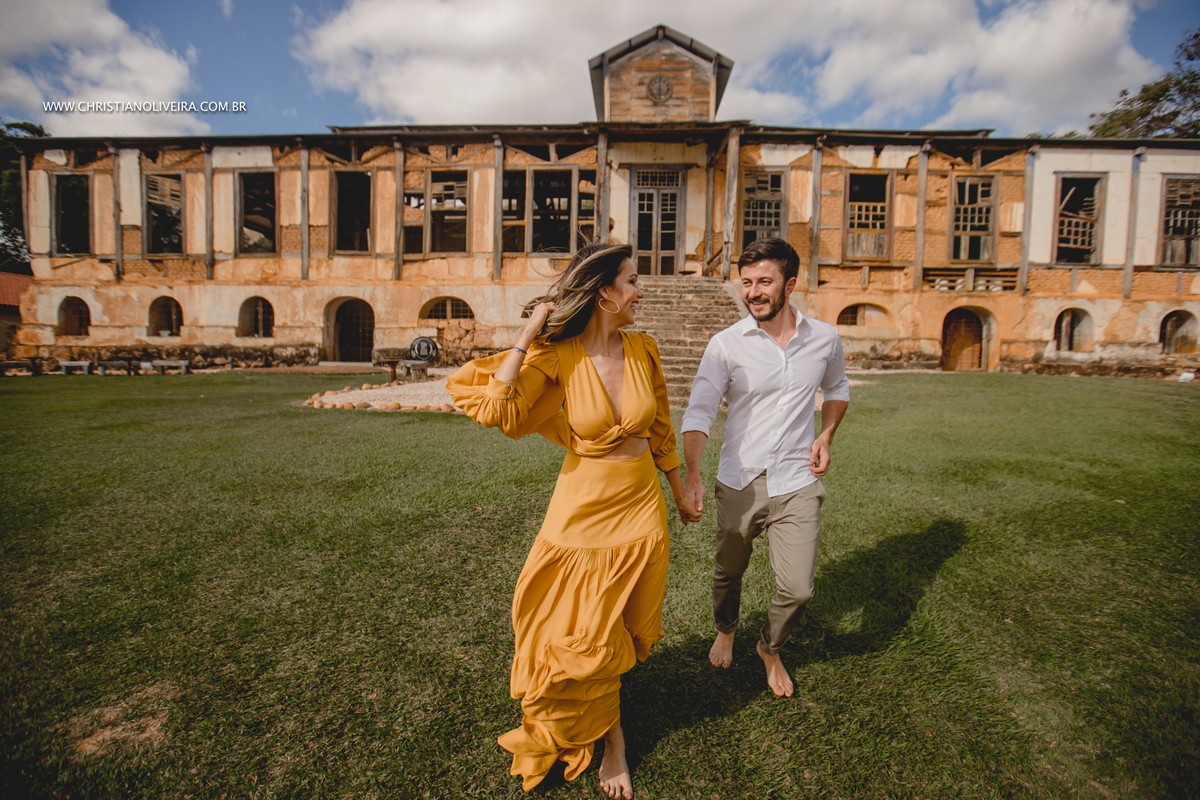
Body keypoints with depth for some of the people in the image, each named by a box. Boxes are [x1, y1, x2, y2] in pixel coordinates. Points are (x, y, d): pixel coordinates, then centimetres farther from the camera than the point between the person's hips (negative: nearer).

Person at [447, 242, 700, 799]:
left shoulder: (642, 349, -4)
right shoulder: (558, 356, -15)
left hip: (642, 506, 3)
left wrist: (680, 492, 17)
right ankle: (612, 742, 41)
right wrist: (528, 335, -24)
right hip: (583, 507, -3)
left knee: (625, 632, 18)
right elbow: (496, 409, -29)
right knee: (586, 640, 12)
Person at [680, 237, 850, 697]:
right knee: (728, 572, 17)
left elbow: (838, 390, 20)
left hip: (797, 482, 1)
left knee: (797, 589, -2)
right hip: (739, 482, -1)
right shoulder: (726, 344, -9)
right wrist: (691, 475, -30)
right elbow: (699, 412, -16)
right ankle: (725, 630, 52)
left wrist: (825, 437, 3)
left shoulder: (824, 339, 0)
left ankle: (770, 649, 33)